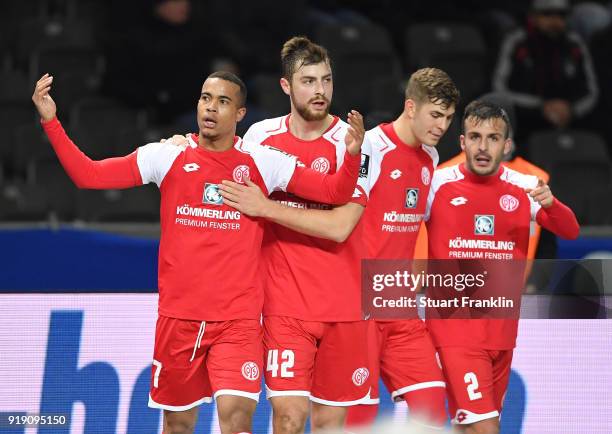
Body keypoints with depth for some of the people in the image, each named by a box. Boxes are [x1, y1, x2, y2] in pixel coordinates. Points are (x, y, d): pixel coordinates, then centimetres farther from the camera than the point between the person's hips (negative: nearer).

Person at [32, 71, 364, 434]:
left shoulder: (262, 162, 2)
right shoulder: (169, 156, 3)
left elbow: (335, 192, -1)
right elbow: (88, 175, 1)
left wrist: (352, 154, -20)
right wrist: (51, 122, -9)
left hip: (238, 318, -2)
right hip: (178, 315, 2)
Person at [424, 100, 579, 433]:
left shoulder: (524, 188, 2)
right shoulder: (438, 184, -6)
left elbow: (569, 232, -5)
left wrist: (550, 204, -21)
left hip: (501, 329, 4)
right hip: (455, 328, -4)